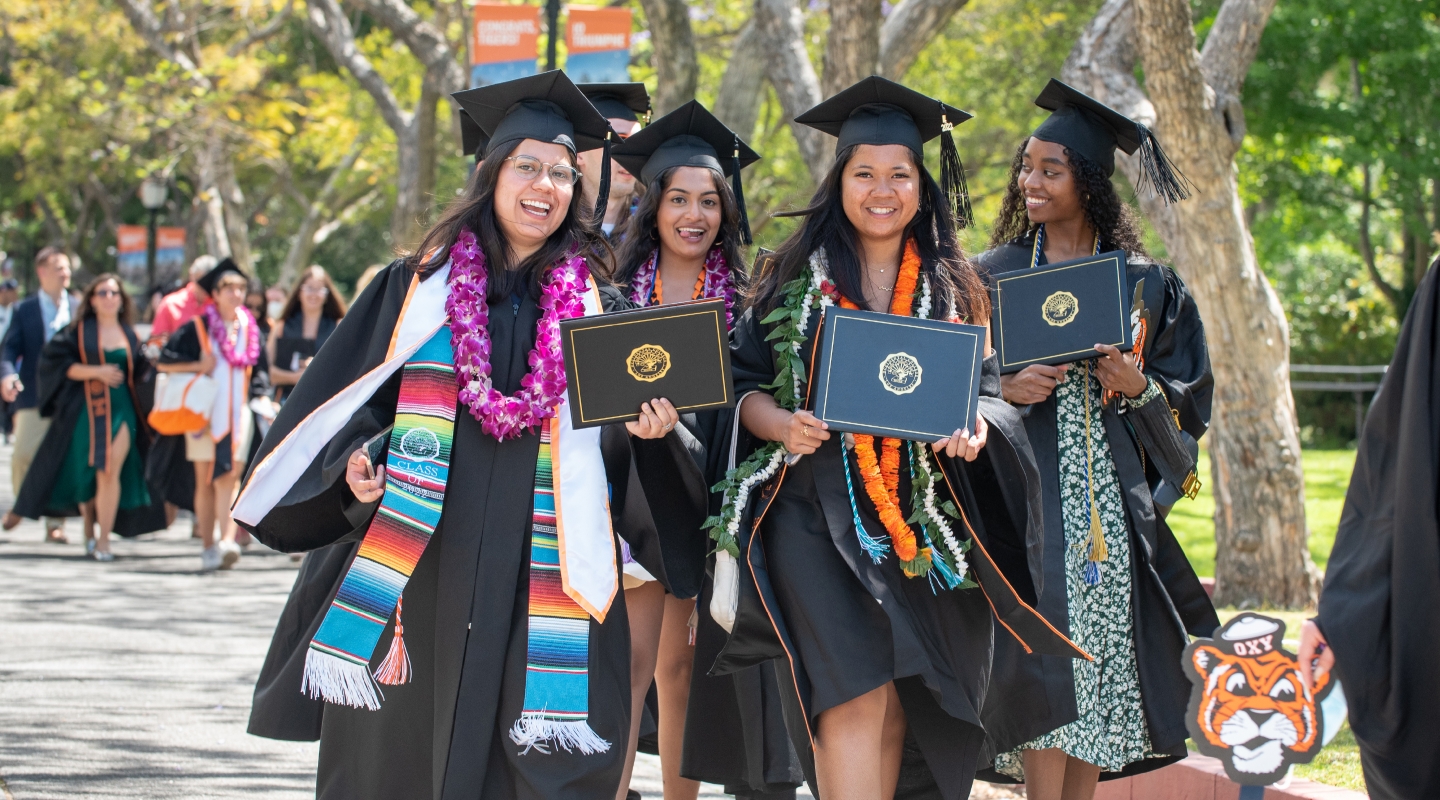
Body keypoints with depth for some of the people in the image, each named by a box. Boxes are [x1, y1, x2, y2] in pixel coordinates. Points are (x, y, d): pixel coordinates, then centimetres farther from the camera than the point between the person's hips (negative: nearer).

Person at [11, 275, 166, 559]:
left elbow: (141, 374, 13)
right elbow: (58, 362, -6)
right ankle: (88, 530, 29)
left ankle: (103, 540, -12)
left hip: (120, 408, 1)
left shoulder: (129, 335, 10)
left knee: (110, 472, -12)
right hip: (87, 408, -1)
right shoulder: (79, 331, 2)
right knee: (86, 474, 6)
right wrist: (96, 372, -15)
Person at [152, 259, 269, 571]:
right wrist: (198, 365, -12)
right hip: (204, 411, -1)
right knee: (205, 481, 2)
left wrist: (259, 397, 2)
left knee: (228, 477, -11)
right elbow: (164, 361, -2)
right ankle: (208, 547, 7)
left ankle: (227, 541, -23)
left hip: (239, 413, 1)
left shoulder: (250, 329, 9)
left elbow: (259, 369, 16)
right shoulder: (197, 328, 0)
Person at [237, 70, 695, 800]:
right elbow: (347, 396, 8)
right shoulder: (419, 287, 8)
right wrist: (353, 458, -9)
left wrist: (641, 429, -10)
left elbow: (611, 442, 11)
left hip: (541, 568, 0)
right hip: (417, 567, 0)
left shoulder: (595, 309, 10)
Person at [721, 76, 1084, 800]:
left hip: (922, 519, 3)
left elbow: (988, 386, 12)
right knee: (855, 697, -16)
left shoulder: (955, 289, 10)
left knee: (895, 708, 3)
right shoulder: (795, 279, 5)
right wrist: (783, 425, -16)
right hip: (817, 514, -2)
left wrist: (975, 427, -11)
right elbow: (744, 385, 6)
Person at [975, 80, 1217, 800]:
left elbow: (1189, 399, 10)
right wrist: (1003, 390, -12)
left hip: (1112, 496, 2)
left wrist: (1137, 387, -10)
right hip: (1025, 489, -2)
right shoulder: (992, 274, 8)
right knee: (1045, 660, -12)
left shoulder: (1145, 284, 9)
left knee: (1105, 656, 0)